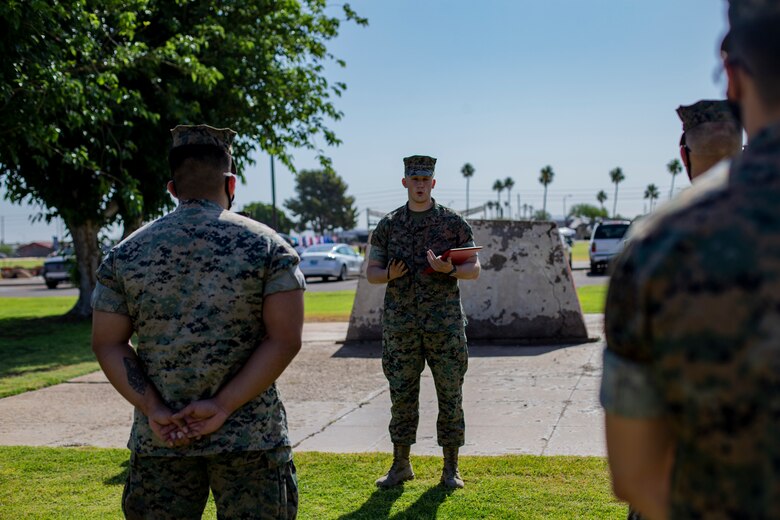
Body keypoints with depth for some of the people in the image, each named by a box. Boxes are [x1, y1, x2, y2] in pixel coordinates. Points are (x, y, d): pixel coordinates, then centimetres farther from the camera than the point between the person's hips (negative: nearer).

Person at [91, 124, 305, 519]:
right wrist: (223, 407, -13)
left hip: (159, 441, 2)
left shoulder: (125, 254, 4)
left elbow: (108, 344, 0)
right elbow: (284, 340, -11)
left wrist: (152, 408, -7)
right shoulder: (268, 246, -3)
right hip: (251, 438, -2)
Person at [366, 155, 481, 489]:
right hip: (400, 325, 1)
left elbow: (474, 269, 2)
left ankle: (451, 469, 13)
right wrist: (389, 275, -14)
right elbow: (371, 272, 9)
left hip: (445, 323, -1)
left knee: (450, 395, 2)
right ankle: (400, 465, 18)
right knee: (401, 395, 6)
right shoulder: (387, 226, 7)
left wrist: (450, 270, -18)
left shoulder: (454, 223, 3)